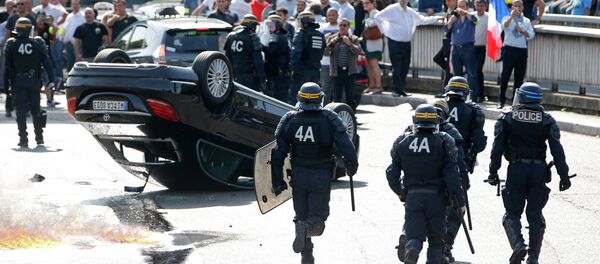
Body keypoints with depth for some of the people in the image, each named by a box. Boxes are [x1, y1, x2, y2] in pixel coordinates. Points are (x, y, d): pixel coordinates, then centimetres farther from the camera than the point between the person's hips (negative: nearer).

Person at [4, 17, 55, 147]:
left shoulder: (11, 44, -4)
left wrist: (6, 82, 1)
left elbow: (7, 65, -4)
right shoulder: (38, 43, -2)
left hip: (18, 82, -1)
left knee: (21, 111, 1)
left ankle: (23, 139, -5)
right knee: (36, 110, 12)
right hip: (34, 81, 1)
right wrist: (51, 79, -3)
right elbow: (46, 62, -5)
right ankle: (39, 138, 13)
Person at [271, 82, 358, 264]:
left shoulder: (290, 119, -2)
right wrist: (352, 166, 4)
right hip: (321, 177, -2)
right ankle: (306, 229, -31)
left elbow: (278, 153, -3)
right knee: (318, 218, 3)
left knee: (301, 216, 18)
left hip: (298, 176, 2)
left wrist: (278, 182, 3)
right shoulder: (329, 118, -8)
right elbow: (346, 146, -14)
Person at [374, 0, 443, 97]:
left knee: (405, 68, 6)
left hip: (406, 43, 6)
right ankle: (395, 90, -4)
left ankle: (401, 89, 15)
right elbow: (377, 17, -2)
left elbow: (422, 20, 24)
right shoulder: (392, 9, -4)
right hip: (395, 43, -6)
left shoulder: (410, 12, 13)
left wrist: (437, 18, 21)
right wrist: (384, 30, -2)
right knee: (396, 67, -8)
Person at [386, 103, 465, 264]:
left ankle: (410, 250, -33)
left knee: (414, 237, 0)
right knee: (435, 240, 13)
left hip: (412, 196, 1)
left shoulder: (403, 142, 4)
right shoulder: (443, 141, -4)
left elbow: (392, 173, 6)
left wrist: (400, 193, 24)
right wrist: (460, 200, -3)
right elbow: (451, 174, -9)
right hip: (436, 197, -1)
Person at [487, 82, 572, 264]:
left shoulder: (507, 119, -1)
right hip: (539, 170, 1)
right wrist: (564, 176, 1)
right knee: (535, 214, 10)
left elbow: (497, 148, -5)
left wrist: (493, 172, 0)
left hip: (516, 169, -1)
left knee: (512, 213, 9)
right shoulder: (547, 121, 1)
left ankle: (518, 245, -16)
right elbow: (557, 151, -3)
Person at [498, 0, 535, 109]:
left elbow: (531, 35, 3)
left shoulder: (526, 21, 15)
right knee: (505, 75, -4)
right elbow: (504, 26, -20)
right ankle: (501, 99, 2)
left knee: (519, 77, 5)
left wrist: (521, 31, -13)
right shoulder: (508, 19, 5)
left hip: (522, 50, 3)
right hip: (510, 49, -3)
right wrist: (512, 16, -35)